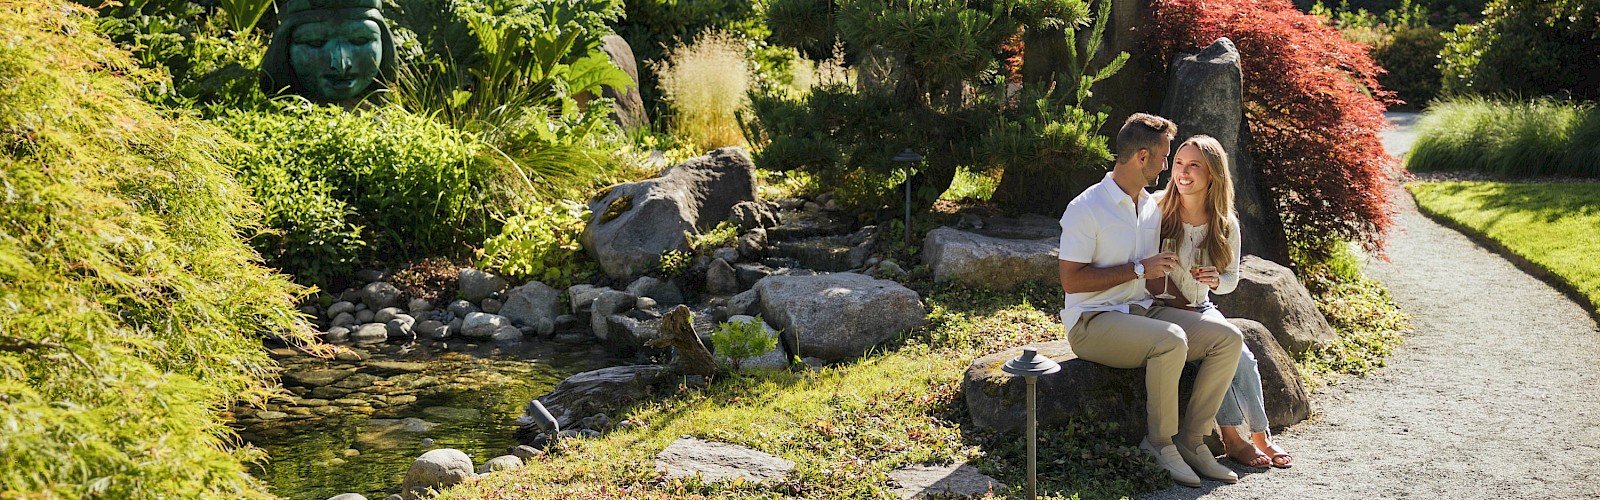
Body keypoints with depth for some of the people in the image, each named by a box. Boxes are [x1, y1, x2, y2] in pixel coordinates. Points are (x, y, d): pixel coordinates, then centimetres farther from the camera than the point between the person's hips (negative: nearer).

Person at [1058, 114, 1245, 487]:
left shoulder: (1152, 207, 15)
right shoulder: (1086, 209, -11)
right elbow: (1071, 279, -17)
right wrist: (1139, 270, -17)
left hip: (1143, 311, 8)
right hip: (1093, 323, -8)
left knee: (1229, 337, -11)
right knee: (1171, 341, -35)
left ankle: (1192, 440, -7)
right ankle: (1160, 442, -15)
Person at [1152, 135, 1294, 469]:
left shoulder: (1226, 225, -2)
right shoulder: (1158, 209, -13)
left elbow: (1231, 279, 9)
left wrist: (1216, 280, -15)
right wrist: (1178, 305, -18)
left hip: (1201, 309, 4)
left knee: (1242, 356, -19)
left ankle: (1260, 436, -2)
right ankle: (1232, 438, -16)